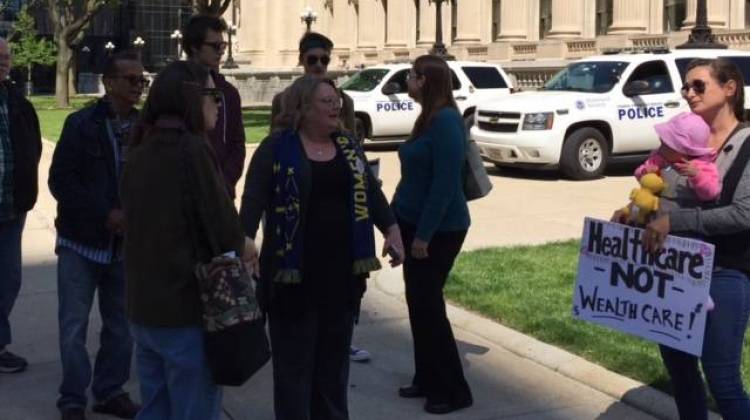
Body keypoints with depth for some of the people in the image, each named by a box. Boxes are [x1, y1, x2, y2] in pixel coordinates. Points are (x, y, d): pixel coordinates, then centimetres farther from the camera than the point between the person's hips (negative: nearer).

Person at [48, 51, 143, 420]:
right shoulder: (81, 124, -6)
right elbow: (60, 180, -9)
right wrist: (105, 214, -16)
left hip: (125, 244, 3)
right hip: (81, 241, -3)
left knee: (121, 324, 10)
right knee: (74, 325, 1)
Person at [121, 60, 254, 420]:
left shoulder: (139, 152, 7)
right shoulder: (192, 149, -15)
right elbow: (226, 229, -17)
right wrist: (237, 250, 5)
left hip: (142, 308, 8)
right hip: (187, 311, -7)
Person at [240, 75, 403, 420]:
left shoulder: (348, 145, 11)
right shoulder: (277, 147, -6)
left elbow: (370, 191, 14)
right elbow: (254, 198, -12)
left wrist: (392, 229, 2)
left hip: (341, 271, 5)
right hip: (294, 273, -5)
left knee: (334, 357, 15)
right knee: (294, 361, 3)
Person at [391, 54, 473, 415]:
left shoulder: (446, 120, -19)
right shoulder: (428, 118, 10)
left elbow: (446, 182, -23)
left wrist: (425, 233, -22)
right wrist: (398, 219, 15)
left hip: (438, 230, -9)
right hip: (416, 224, 9)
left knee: (428, 305, -3)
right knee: (418, 303, 13)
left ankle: (453, 390, 8)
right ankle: (427, 380, 25)